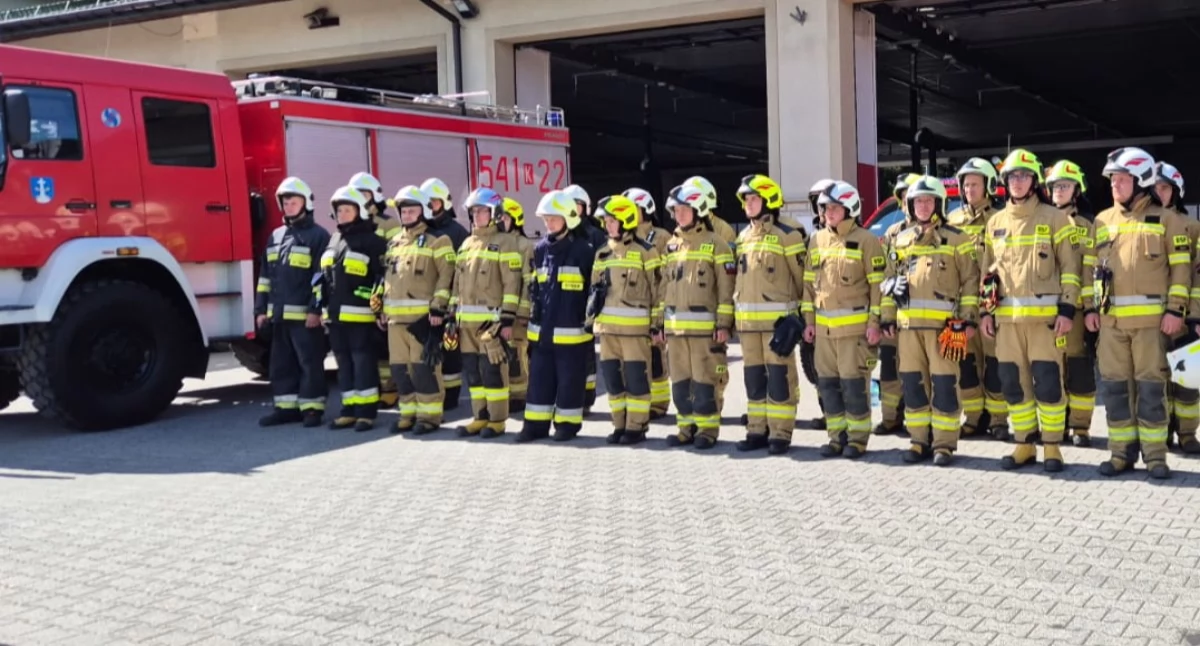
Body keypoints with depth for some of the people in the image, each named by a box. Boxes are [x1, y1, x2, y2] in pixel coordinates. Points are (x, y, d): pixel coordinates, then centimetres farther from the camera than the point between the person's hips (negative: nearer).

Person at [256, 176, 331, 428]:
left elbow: (322, 276, -11)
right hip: (279, 314, 7)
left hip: (305, 314, -7)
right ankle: (287, 407, 19)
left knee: (310, 363, -1)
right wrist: (261, 309, 13)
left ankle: (312, 408, 5)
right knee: (281, 364, 11)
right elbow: (266, 275, 18)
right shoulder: (276, 236, 17)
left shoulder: (318, 235, -4)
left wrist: (316, 309, -17)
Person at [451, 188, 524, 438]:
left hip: (491, 319, -7)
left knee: (493, 370, -6)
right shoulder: (466, 244, 18)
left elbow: (512, 284, -9)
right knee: (472, 370, 9)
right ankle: (480, 417, 18)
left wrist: (507, 320, -14)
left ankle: (497, 420, 2)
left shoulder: (505, 243, -4)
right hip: (467, 321, 7)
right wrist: (453, 316, 15)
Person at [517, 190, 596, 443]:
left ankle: (567, 424, 14)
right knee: (540, 378, 9)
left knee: (569, 380, 4)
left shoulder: (583, 250, -7)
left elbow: (594, 289, -4)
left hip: (571, 329, -6)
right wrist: (533, 316, 16)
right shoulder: (541, 249, 10)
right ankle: (536, 423, 17)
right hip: (542, 328, 6)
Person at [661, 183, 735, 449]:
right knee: (680, 381, 9)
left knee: (703, 380, -3)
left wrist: (724, 324, -11)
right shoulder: (671, 245, 15)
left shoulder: (715, 244, -3)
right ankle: (686, 427, 19)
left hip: (704, 325, -6)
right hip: (674, 326, 6)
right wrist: (659, 323, 16)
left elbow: (726, 287, -6)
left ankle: (707, 429, 6)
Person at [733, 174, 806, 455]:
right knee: (754, 377, 10)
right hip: (747, 319, 7)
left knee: (779, 376, -4)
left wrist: (802, 311, -2)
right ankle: (757, 430, 17)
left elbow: (801, 275, -4)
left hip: (777, 318, -7)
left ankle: (780, 434, 0)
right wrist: (737, 310, 17)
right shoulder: (743, 237, 16)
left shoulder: (786, 236, -6)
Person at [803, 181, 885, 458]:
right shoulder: (817, 241, 12)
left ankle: (858, 437, 6)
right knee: (827, 383, 9)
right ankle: (837, 435, 18)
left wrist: (874, 322, -11)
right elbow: (809, 282, 16)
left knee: (854, 384, -4)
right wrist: (809, 320, 11)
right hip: (823, 326, 6)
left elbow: (878, 284, -6)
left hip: (854, 325, -6)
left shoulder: (865, 240, -4)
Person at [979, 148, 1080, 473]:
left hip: (1045, 314, -4)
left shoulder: (1054, 218, 1)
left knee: (1048, 382, -5)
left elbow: (1070, 266, -1)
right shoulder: (995, 223, 14)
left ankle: (1052, 446, 5)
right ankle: (1025, 445, 16)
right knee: (1013, 383, 6)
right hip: (1006, 316, 4)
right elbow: (988, 269, 17)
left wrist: (1067, 308, -9)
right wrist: (985, 310, 10)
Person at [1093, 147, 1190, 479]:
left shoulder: (1166, 219, 2)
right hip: (1110, 318, 4)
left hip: (1151, 317, -4)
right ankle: (1122, 452, 14)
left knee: (1150, 387, -2)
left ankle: (1155, 455, 6)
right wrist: (1090, 307, 9)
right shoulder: (1102, 221, 14)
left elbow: (1181, 267, -1)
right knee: (1115, 386, 5)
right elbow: (1093, 266, 17)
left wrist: (1175, 309, -9)